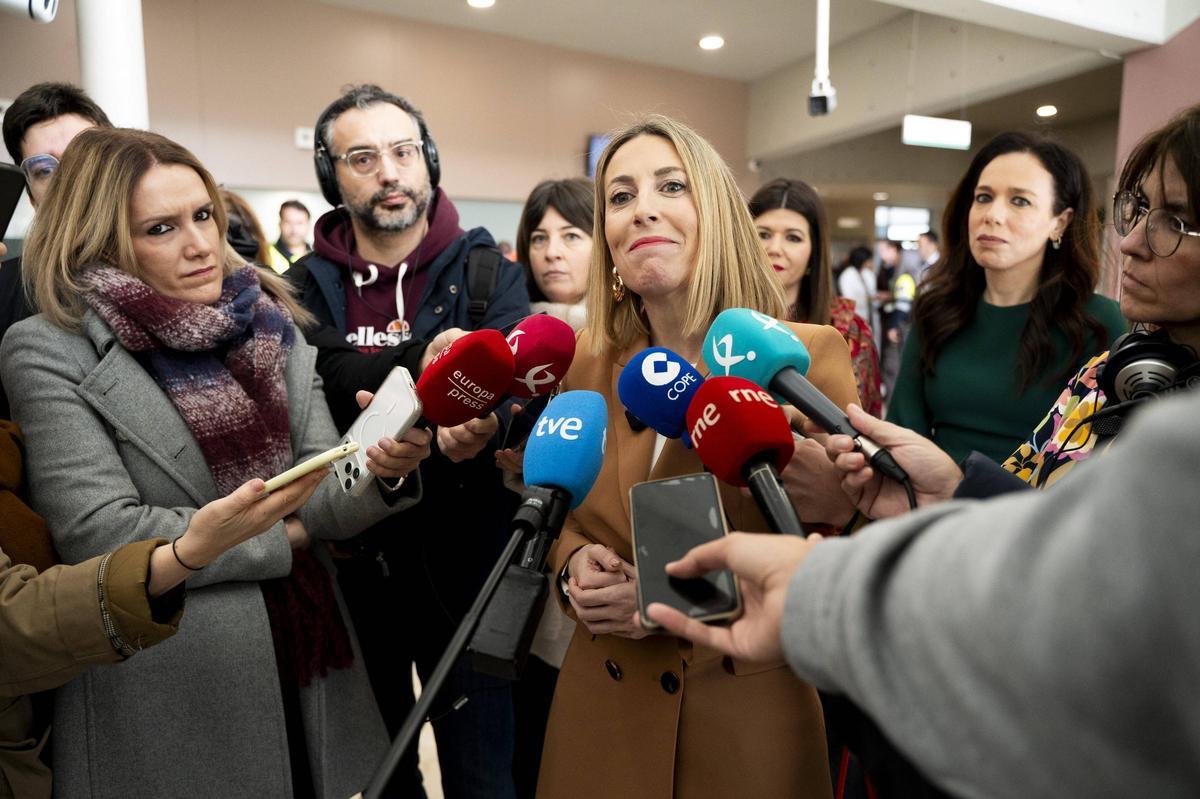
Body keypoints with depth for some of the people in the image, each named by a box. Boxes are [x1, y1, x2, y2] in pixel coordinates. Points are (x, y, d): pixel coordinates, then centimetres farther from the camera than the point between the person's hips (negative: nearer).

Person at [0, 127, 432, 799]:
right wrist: (284, 536, -10)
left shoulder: (272, 325, 2)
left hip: (304, 663, 4)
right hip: (167, 694, -4)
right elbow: (98, 535, -17)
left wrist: (379, 470, -25)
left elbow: (319, 490, -3)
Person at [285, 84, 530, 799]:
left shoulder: (489, 275, -1)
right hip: (349, 566, 2)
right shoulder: (304, 288, 2)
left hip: (461, 563, -2)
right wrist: (428, 359, -31)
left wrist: (483, 426, -38)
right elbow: (329, 379, -17)